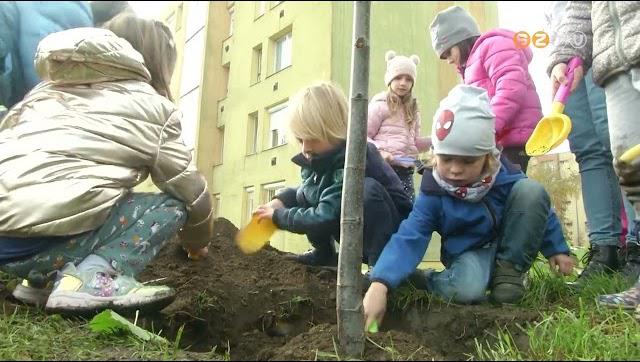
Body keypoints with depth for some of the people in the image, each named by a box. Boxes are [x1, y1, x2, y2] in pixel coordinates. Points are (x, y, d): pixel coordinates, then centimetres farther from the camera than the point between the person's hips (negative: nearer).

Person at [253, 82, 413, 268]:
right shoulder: (319, 156, -5)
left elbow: (325, 218, -32)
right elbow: (305, 190, 13)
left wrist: (278, 216, -19)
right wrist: (281, 200, -8)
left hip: (394, 233, -7)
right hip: (358, 231, 8)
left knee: (367, 188, -35)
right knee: (304, 195, -4)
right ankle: (323, 254, 11)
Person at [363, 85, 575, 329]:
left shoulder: (505, 175, -16)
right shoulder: (433, 194, -22)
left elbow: (538, 205, 2)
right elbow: (408, 239, -31)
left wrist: (557, 248, 6)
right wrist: (379, 285, -45)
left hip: (509, 247, 4)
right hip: (471, 253, -3)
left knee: (530, 189, -21)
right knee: (465, 290, -39)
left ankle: (510, 271, -9)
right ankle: (427, 279, -2)